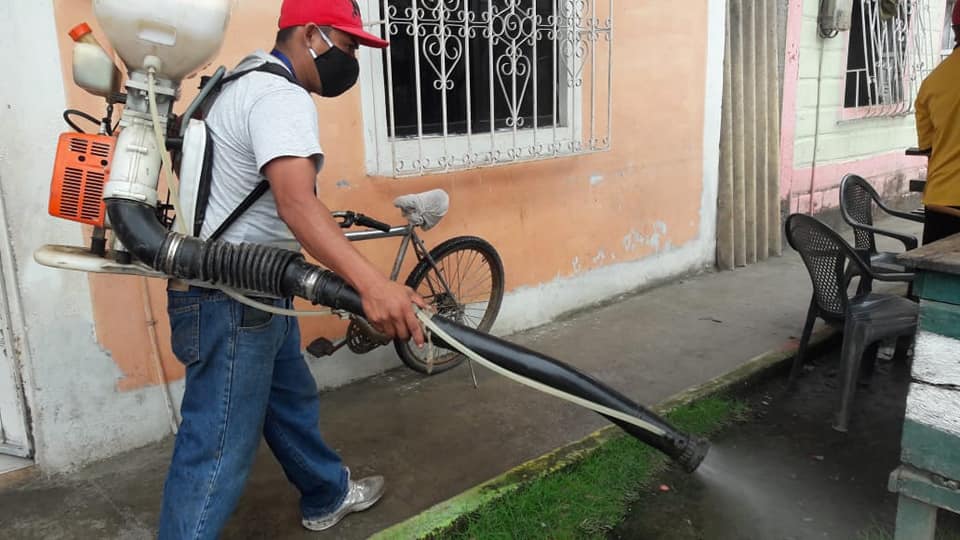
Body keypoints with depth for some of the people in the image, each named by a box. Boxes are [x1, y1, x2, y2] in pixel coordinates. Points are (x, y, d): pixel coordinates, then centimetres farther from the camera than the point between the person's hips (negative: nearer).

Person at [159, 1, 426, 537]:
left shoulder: (245, 81, 15)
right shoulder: (282, 98, -21)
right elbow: (296, 201, -39)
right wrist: (371, 282, -51)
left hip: (252, 292, 11)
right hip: (230, 302, -11)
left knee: (293, 402, 25)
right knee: (220, 450, -5)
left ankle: (328, 495, 44)